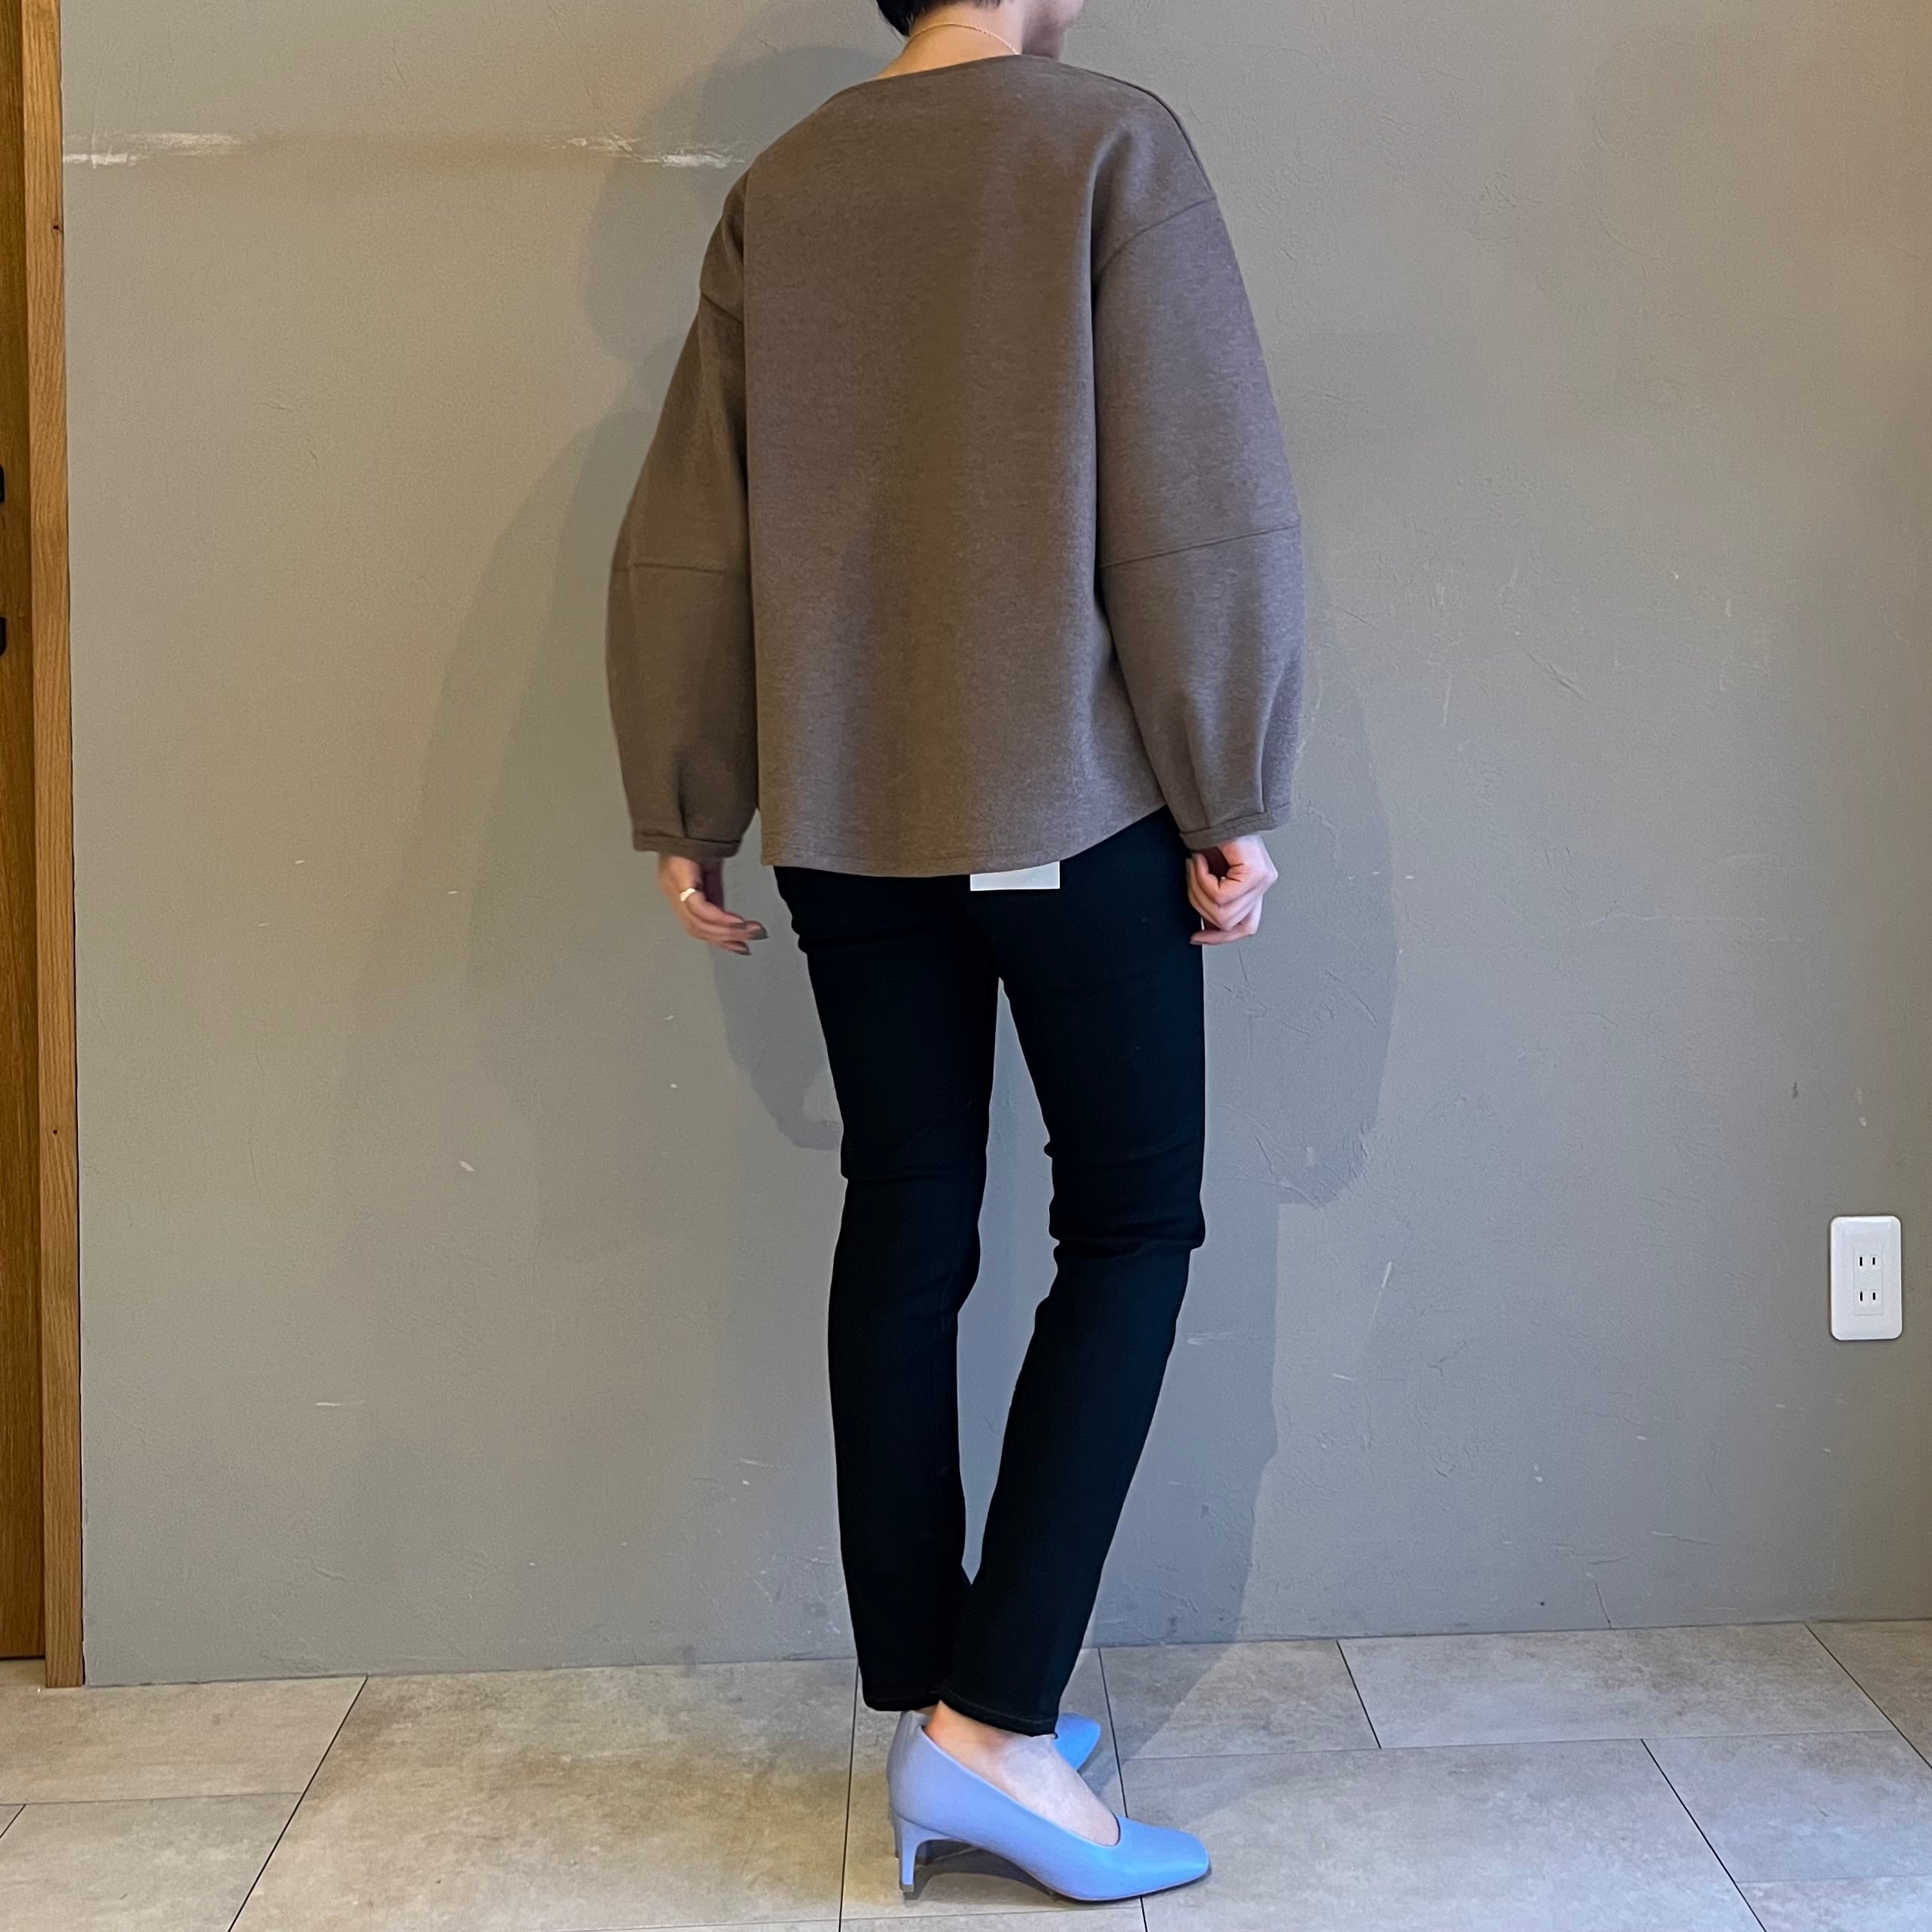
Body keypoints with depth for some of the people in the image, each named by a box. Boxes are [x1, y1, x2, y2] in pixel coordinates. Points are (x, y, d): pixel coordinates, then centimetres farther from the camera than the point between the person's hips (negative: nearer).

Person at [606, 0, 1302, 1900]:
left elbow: (682, 545, 8)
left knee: (904, 1230, 11)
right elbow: (1201, 512, -10)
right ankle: (995, 1722, 0)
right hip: (1071, 800, -4)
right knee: (1130, 1221, 6)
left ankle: (925, 1713, 19)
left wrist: (684, 810, 14)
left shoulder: (777, 191, 8)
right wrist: (1233, 797, -4)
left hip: (841, 813, 5)